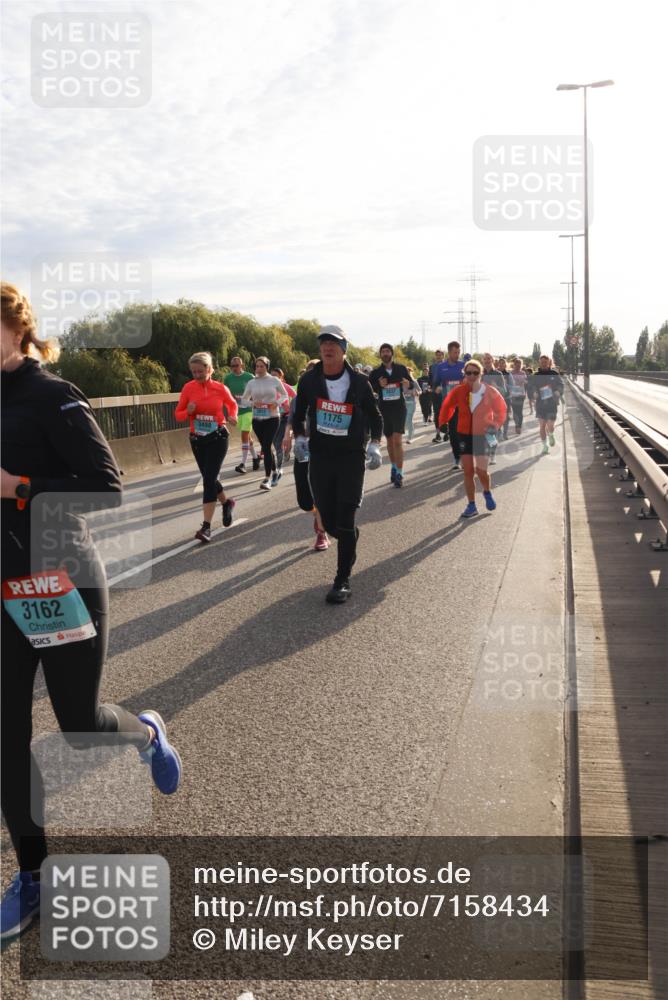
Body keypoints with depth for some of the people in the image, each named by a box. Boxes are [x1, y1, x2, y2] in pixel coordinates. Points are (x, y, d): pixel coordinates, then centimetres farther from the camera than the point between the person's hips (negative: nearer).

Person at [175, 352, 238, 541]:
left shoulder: (220, 388, -7)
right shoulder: (188, 388, -3)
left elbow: (232, 404, 13)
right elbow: (178, 414, 3)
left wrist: (232, 417, -8)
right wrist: (188, 412, -18)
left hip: (218, 438, -4)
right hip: (197, 439, 4)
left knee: (209, 479, -14)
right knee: (209, 478, 15)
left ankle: (206, 526, -14)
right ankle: (226, 502, 45)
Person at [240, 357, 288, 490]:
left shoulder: (274, 380, -1)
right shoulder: (252, 383, 4)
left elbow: (285, 395, 8)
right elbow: (244, 399, 11)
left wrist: (277, 403, -11)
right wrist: (253, 403, -9)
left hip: (272, 418, -3)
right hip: (257, 419, 3)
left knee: (267, 446, -14)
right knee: (266, 447, 10)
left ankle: (267, 478, -13)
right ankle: (274, 472, 30)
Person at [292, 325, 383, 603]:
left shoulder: (359, 382, -3)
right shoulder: (309, 380, 1)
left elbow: (374, 416, 9)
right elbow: (299, 414, 15)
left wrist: (374, 445, -5)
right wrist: (299, 437, -1)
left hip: (352, 457, -2)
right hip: (319, 457, 2)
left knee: (345, 521, -8)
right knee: (329, 522, 6)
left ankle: (342, 581, 1)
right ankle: (351, 537, 42)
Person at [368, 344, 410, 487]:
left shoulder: (401, 369, 1)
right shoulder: (376, 372, 2)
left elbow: (411, 383, 11)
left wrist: (408, 384, -12)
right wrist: (379, 385, -19)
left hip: (399, 408, -2)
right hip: (384, 409, 2)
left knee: (397, 440, -12)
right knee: (389, 441, 14)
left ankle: (399, 473, -11)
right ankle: (394, 467, 34)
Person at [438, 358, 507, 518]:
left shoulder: (490, 392, -10)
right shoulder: (458, 392, -7)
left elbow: (501, 409, 3)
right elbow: (447, 406, 10)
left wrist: (495, 425, -5)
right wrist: (443, 422, 10)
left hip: (483, 435, -2)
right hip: (464, 434, 2)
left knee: (481, 470, -9)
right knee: (468, 471, 2)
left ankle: (487, 492, 24)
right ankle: (471, 505, 12)